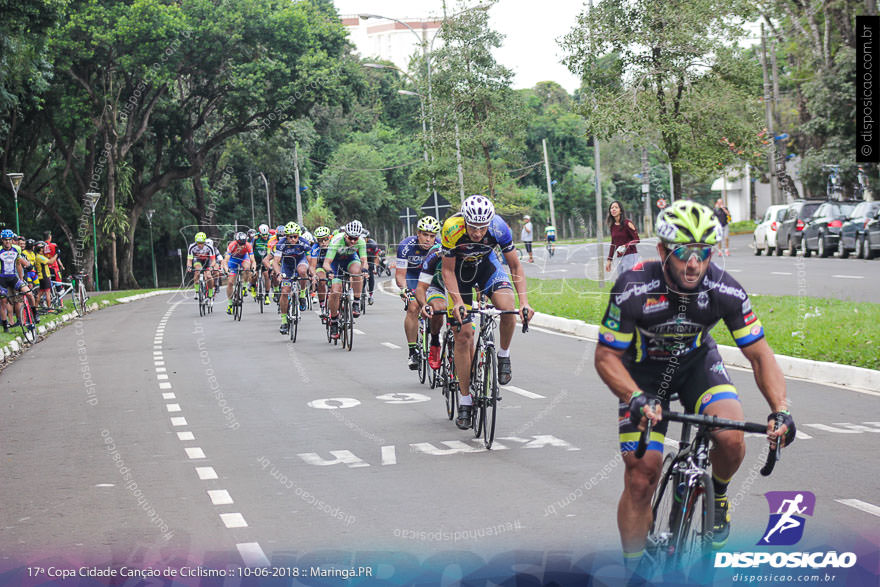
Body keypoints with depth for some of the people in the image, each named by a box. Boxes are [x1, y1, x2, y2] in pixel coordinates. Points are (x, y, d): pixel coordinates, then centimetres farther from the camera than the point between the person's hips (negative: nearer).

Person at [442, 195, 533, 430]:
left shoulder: (499, 228, -30)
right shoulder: (452, 228, -33)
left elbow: (515, 266, -19)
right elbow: (448, 270, -22)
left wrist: (524, 302, -29)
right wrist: (458, 302, -34)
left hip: (486, 264, 1)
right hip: (459, 269, -1)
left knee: (507, 305, -30)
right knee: (463, 335, -6)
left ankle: (503, 355, -3)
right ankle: (465, 400, 3)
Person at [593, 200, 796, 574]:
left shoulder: (725, 291, -26)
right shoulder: (633, 290, -32)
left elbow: (759, 354, -19)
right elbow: (606, 356, -23)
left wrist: (780, 409, -34)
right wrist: (637, 399, -40)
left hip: (697, 361, 2)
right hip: (644, 371, -1)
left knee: (731, 438, -26)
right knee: (641, 478, -9)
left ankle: (718, 495, 8)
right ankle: (634, 571, 8)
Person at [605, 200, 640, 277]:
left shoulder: (627, 223, -7)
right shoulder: (612, 226, 11)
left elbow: (636, 240, -11)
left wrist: (625, 246, -25)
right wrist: (609, 259, 16)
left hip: (630, 256, -6)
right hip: (619, 258, 6)